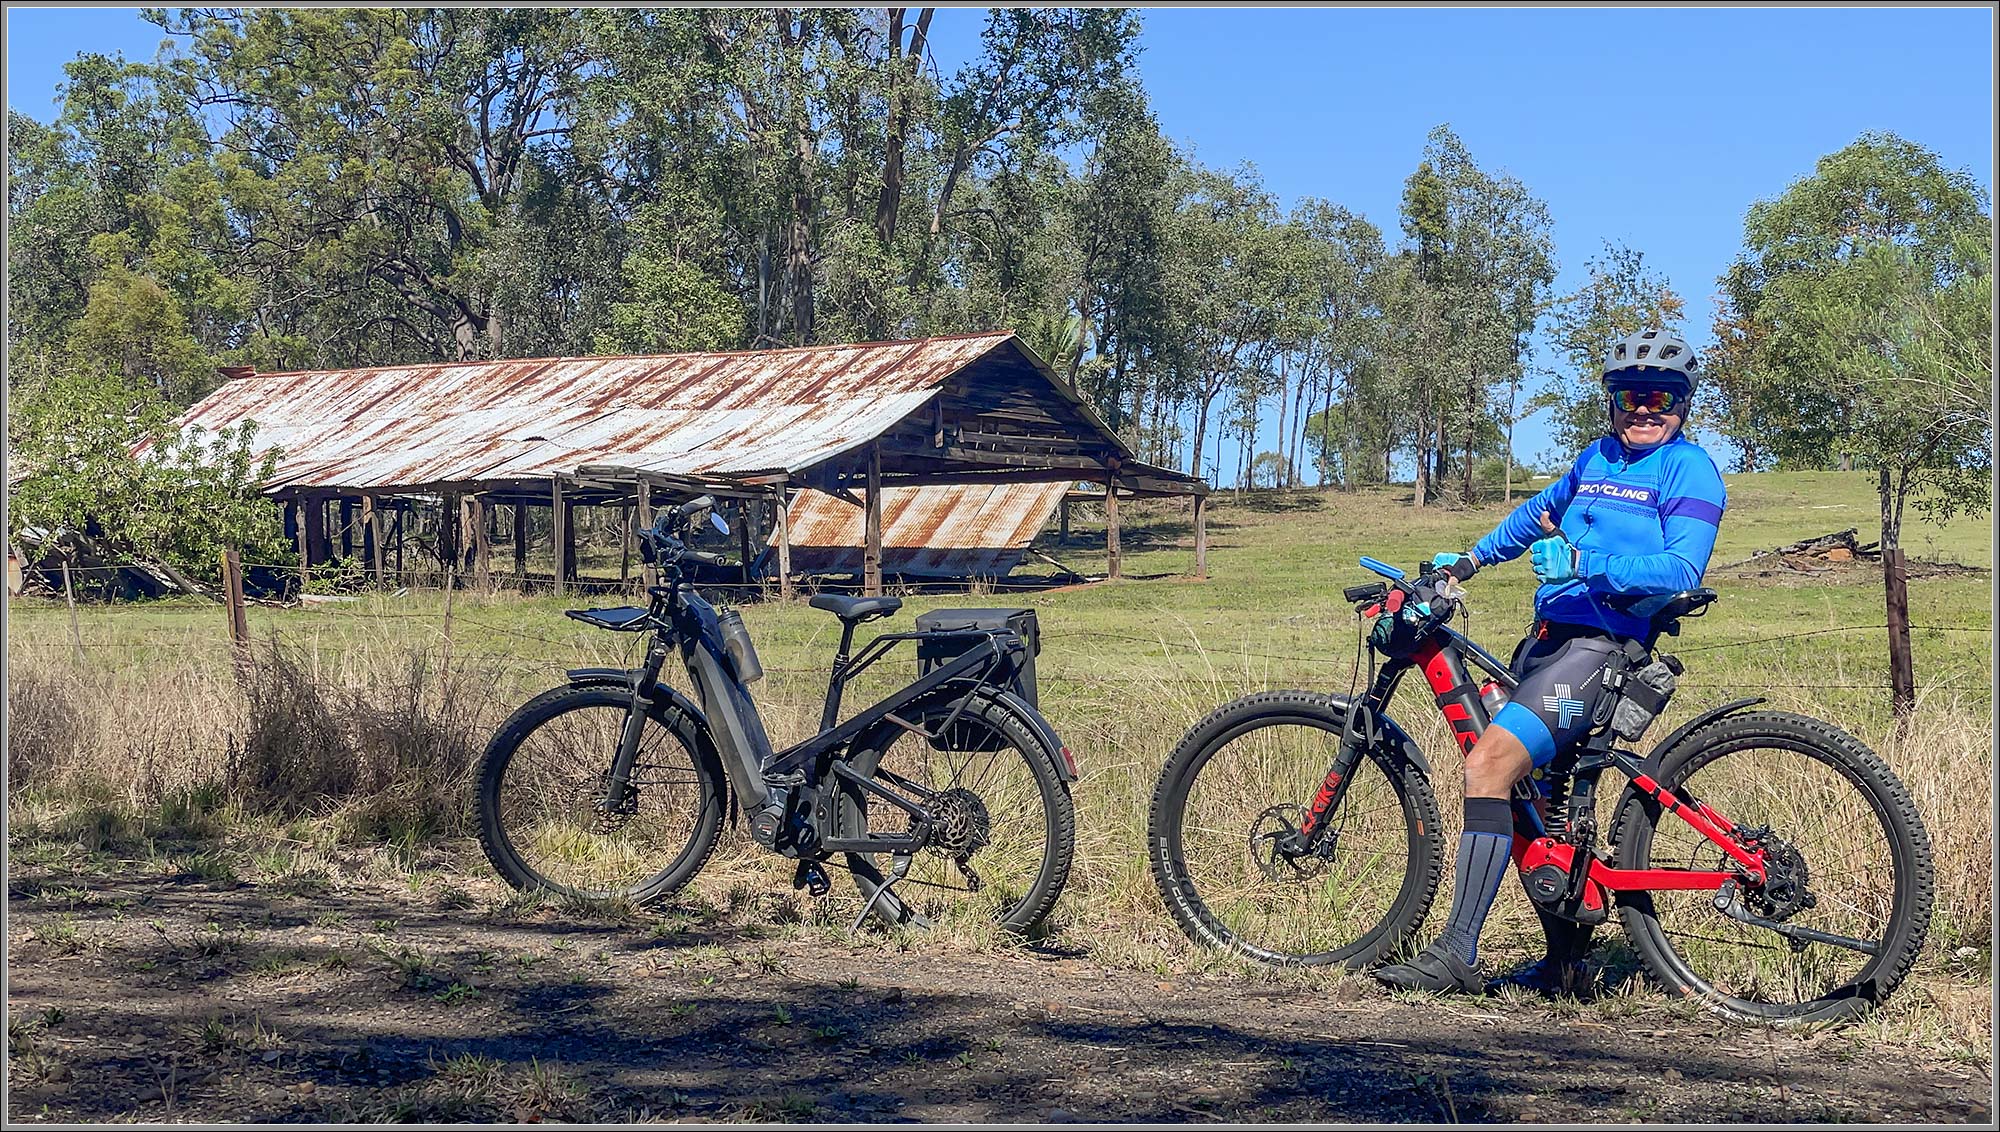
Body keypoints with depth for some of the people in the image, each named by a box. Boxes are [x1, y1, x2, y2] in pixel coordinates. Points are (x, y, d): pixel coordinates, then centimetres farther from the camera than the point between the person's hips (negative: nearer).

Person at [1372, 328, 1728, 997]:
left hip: (1604, 646, -9)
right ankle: (1566, 961, 24)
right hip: (1548, 635, 9)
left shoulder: (1689, 470, -5)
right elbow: (1541, 513, 38)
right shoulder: (1598, 458, 18)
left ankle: (1455, 955, -23)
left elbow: (1681, 570, -20)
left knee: (1489, 762, -23)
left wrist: (1583, 563, -29)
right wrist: (1468, 560, 36)